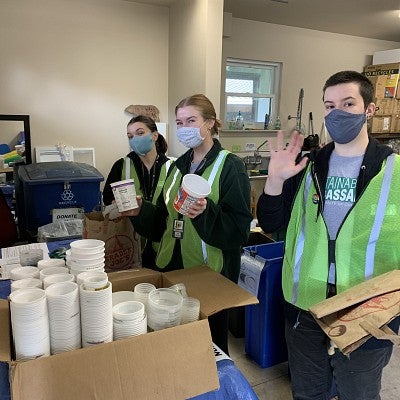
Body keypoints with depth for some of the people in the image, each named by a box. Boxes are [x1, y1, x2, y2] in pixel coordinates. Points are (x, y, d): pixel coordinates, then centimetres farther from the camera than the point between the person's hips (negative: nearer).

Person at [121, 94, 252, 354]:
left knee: (210, 340, 10)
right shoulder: (179, 166, 11)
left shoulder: (230, 166, -10)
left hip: (210, 273, -6)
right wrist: (140, 211, -2)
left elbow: (240, 228, -16)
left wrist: (206, 212, -31)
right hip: (171, 268, 7)